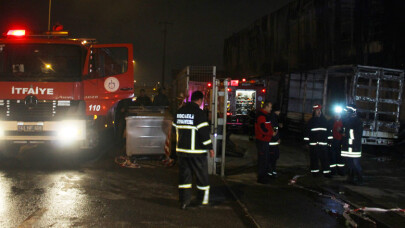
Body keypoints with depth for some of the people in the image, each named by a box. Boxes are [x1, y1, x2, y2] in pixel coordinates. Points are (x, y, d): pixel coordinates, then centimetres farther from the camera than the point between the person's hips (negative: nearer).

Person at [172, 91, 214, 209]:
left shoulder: (179, 111, 9)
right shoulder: (199, 113, -13)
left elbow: (175, 128, 19)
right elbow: (204, 132, -16)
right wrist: (210, 147, -8)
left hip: (181, 149, 6)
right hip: (196, 151, -6)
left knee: (184, 175, 10)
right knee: (202, 175, 8)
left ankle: (184, 200, 8)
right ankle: (203, 199, 18)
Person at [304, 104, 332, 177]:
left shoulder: (324, 120, 9)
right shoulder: (311, 121, 3)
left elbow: (328, 131, 14)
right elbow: (307, 131, 2)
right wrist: (306, 141, -2)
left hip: (323, 143, 1)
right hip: (313, 143, -1)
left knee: (325, 158, -2)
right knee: (314, 158, 3)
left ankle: (326, 172, 2)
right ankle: (315, 171, 13)